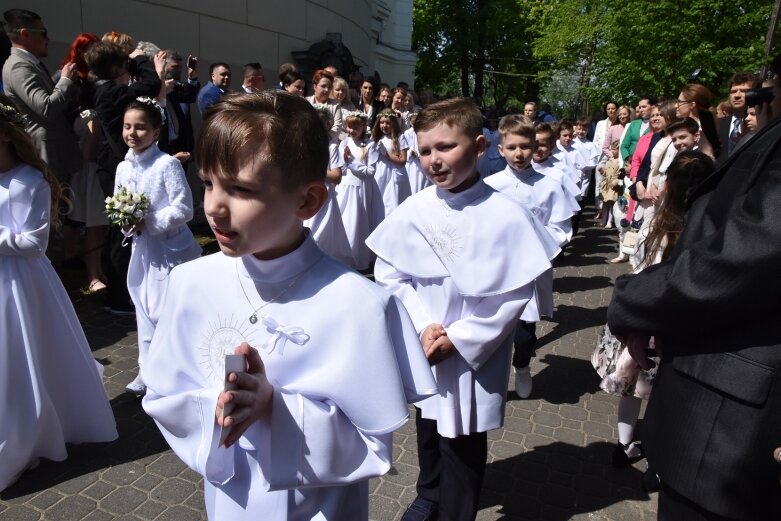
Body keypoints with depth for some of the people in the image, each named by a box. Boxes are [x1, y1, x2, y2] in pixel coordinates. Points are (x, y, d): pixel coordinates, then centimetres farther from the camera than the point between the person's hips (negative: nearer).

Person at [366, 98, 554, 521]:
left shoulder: (506, 216, -17)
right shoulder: (413, 209, -9)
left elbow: (516, 293, -13)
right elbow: (388, 272, -2)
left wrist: (458, 339, -15)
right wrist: (422, 326, -13)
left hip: (473, 357, -3)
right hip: (422, 351, 4)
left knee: (462, 444, 11)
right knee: (428, 430, 25)